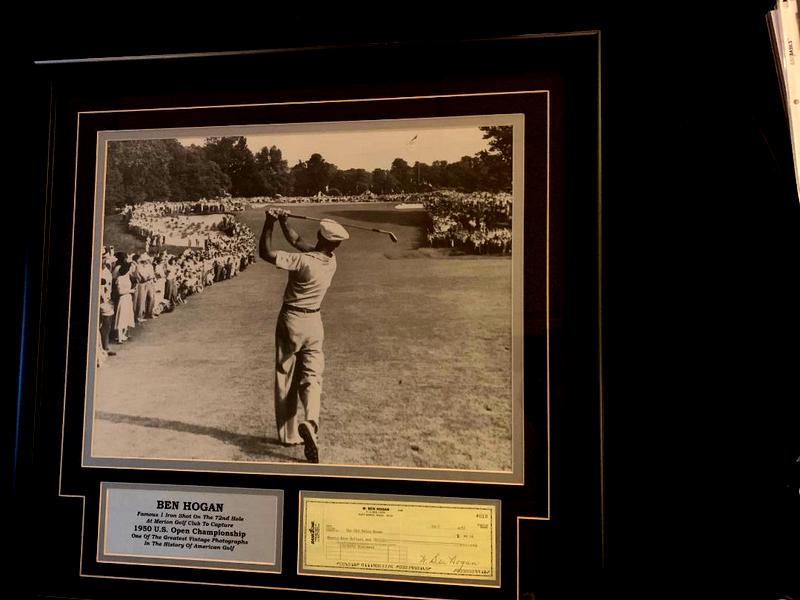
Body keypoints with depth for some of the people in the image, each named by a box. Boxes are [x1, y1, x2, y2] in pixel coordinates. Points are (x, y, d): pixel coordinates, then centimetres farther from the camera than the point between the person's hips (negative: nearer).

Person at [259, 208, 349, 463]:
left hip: (290, 321, -4)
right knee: (312, 377, 6)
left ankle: (289, 434, 14)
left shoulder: (304, 261, -21)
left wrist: (269, 223, -14)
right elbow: (298, 242, 10)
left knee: (286, 379, 8)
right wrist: (283, 222, 7)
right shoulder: (332, 261, -2)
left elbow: (266, 253, -21)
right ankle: (310, 422, -20)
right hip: (314, 323, 4)